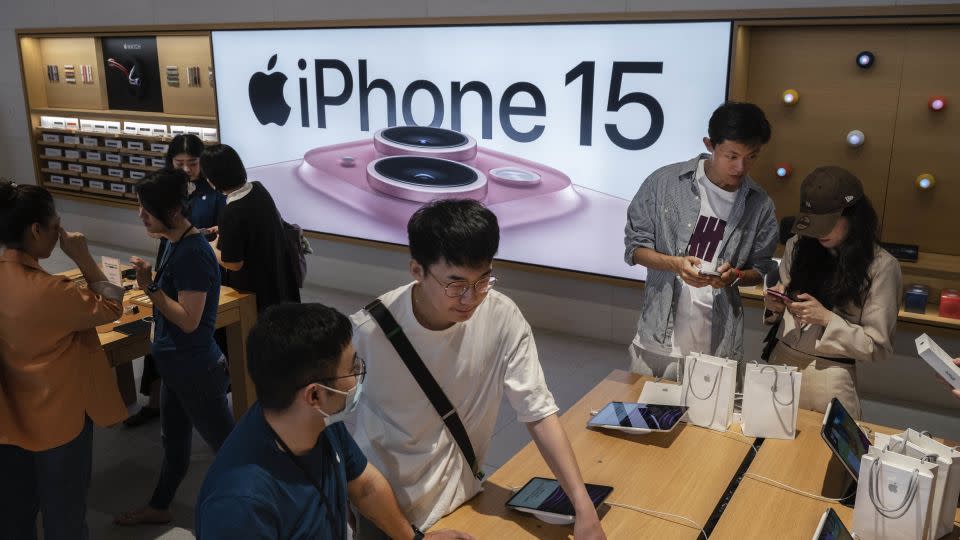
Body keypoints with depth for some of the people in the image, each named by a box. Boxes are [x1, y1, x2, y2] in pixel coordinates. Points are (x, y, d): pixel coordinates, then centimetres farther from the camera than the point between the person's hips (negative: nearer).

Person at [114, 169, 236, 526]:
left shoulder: (192, 253, -25)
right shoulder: (176, 243, 4)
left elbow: (189, 319, -26)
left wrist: (150, 286, -25)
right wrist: (151, 280, 3)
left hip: (196, 369, -10)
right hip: (177, 364, 10)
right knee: (173, 439, 25)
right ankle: (159, 508, 44)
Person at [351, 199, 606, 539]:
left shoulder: (504, 320, -21)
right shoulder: (370, 329, -26)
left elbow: (539, 413, -18)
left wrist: (584, 508, -25)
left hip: (459, 493, 2)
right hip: (383, 498, -2)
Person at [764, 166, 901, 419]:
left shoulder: (881, 266, -9)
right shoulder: (798, 246, 2)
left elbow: (878, 346, -7)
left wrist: (827, 319, -17)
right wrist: (776, 305, -7)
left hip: (830, 376, -4)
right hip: (781, 362, 4)